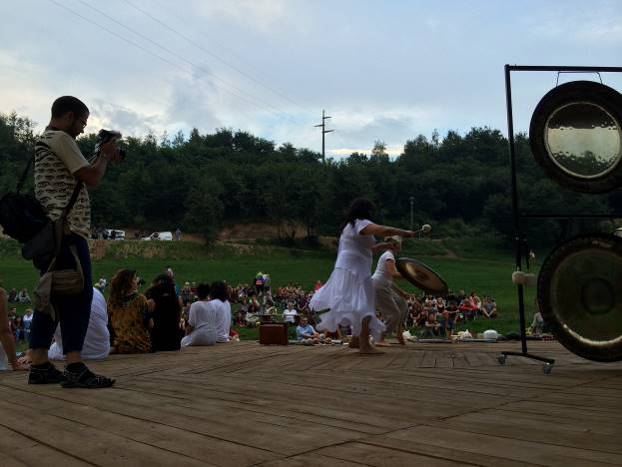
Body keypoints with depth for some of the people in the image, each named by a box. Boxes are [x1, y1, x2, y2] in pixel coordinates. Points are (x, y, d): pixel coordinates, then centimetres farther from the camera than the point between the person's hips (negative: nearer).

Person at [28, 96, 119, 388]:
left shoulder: (43, 142, 25)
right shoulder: (61, 139, -6)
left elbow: (79, 180, 25)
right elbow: (92, 179, -12)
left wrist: (103, 159, 17)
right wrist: (106, 156, 5)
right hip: (67, 229, -10)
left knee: (51, 296, 9)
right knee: (78, 295, -12)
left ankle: (39, 365, 11)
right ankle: (74, 368, -15)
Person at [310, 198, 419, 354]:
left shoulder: (349, 226, 23)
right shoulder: (361, 223, -8)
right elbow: (384, 230, -25)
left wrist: (384, 245, 24)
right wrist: (405, 233, -15)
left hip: (347, 270, 10)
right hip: (354, 270, -10)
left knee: (360, 304, 18)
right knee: (364, 305, -14)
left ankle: (356, 340, 25)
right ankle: (364, 345, -20)